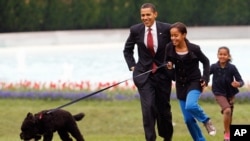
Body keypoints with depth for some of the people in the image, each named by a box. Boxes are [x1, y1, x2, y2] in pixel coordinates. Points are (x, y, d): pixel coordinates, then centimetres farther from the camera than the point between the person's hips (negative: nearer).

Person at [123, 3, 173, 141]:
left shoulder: (166, 29, -7)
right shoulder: (136, 30, -3)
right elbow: (127, 50, 13)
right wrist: (132, 66, 4)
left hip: (163, 74, 0)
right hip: (144, 74, 0)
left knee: (164, 108, 10)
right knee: (148, 108, -13)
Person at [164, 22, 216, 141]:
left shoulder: (194, 49, -14)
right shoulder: (169, 48, -8)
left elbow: (205, 62, 1)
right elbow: (167, 62, 7)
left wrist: (205, 78, -7)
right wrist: (168, 66, -16)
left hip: (194, 82, -4)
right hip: (180, 85, 4)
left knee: (191, 106, -31)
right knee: (188, 119, 5)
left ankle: (206, 121, -2)